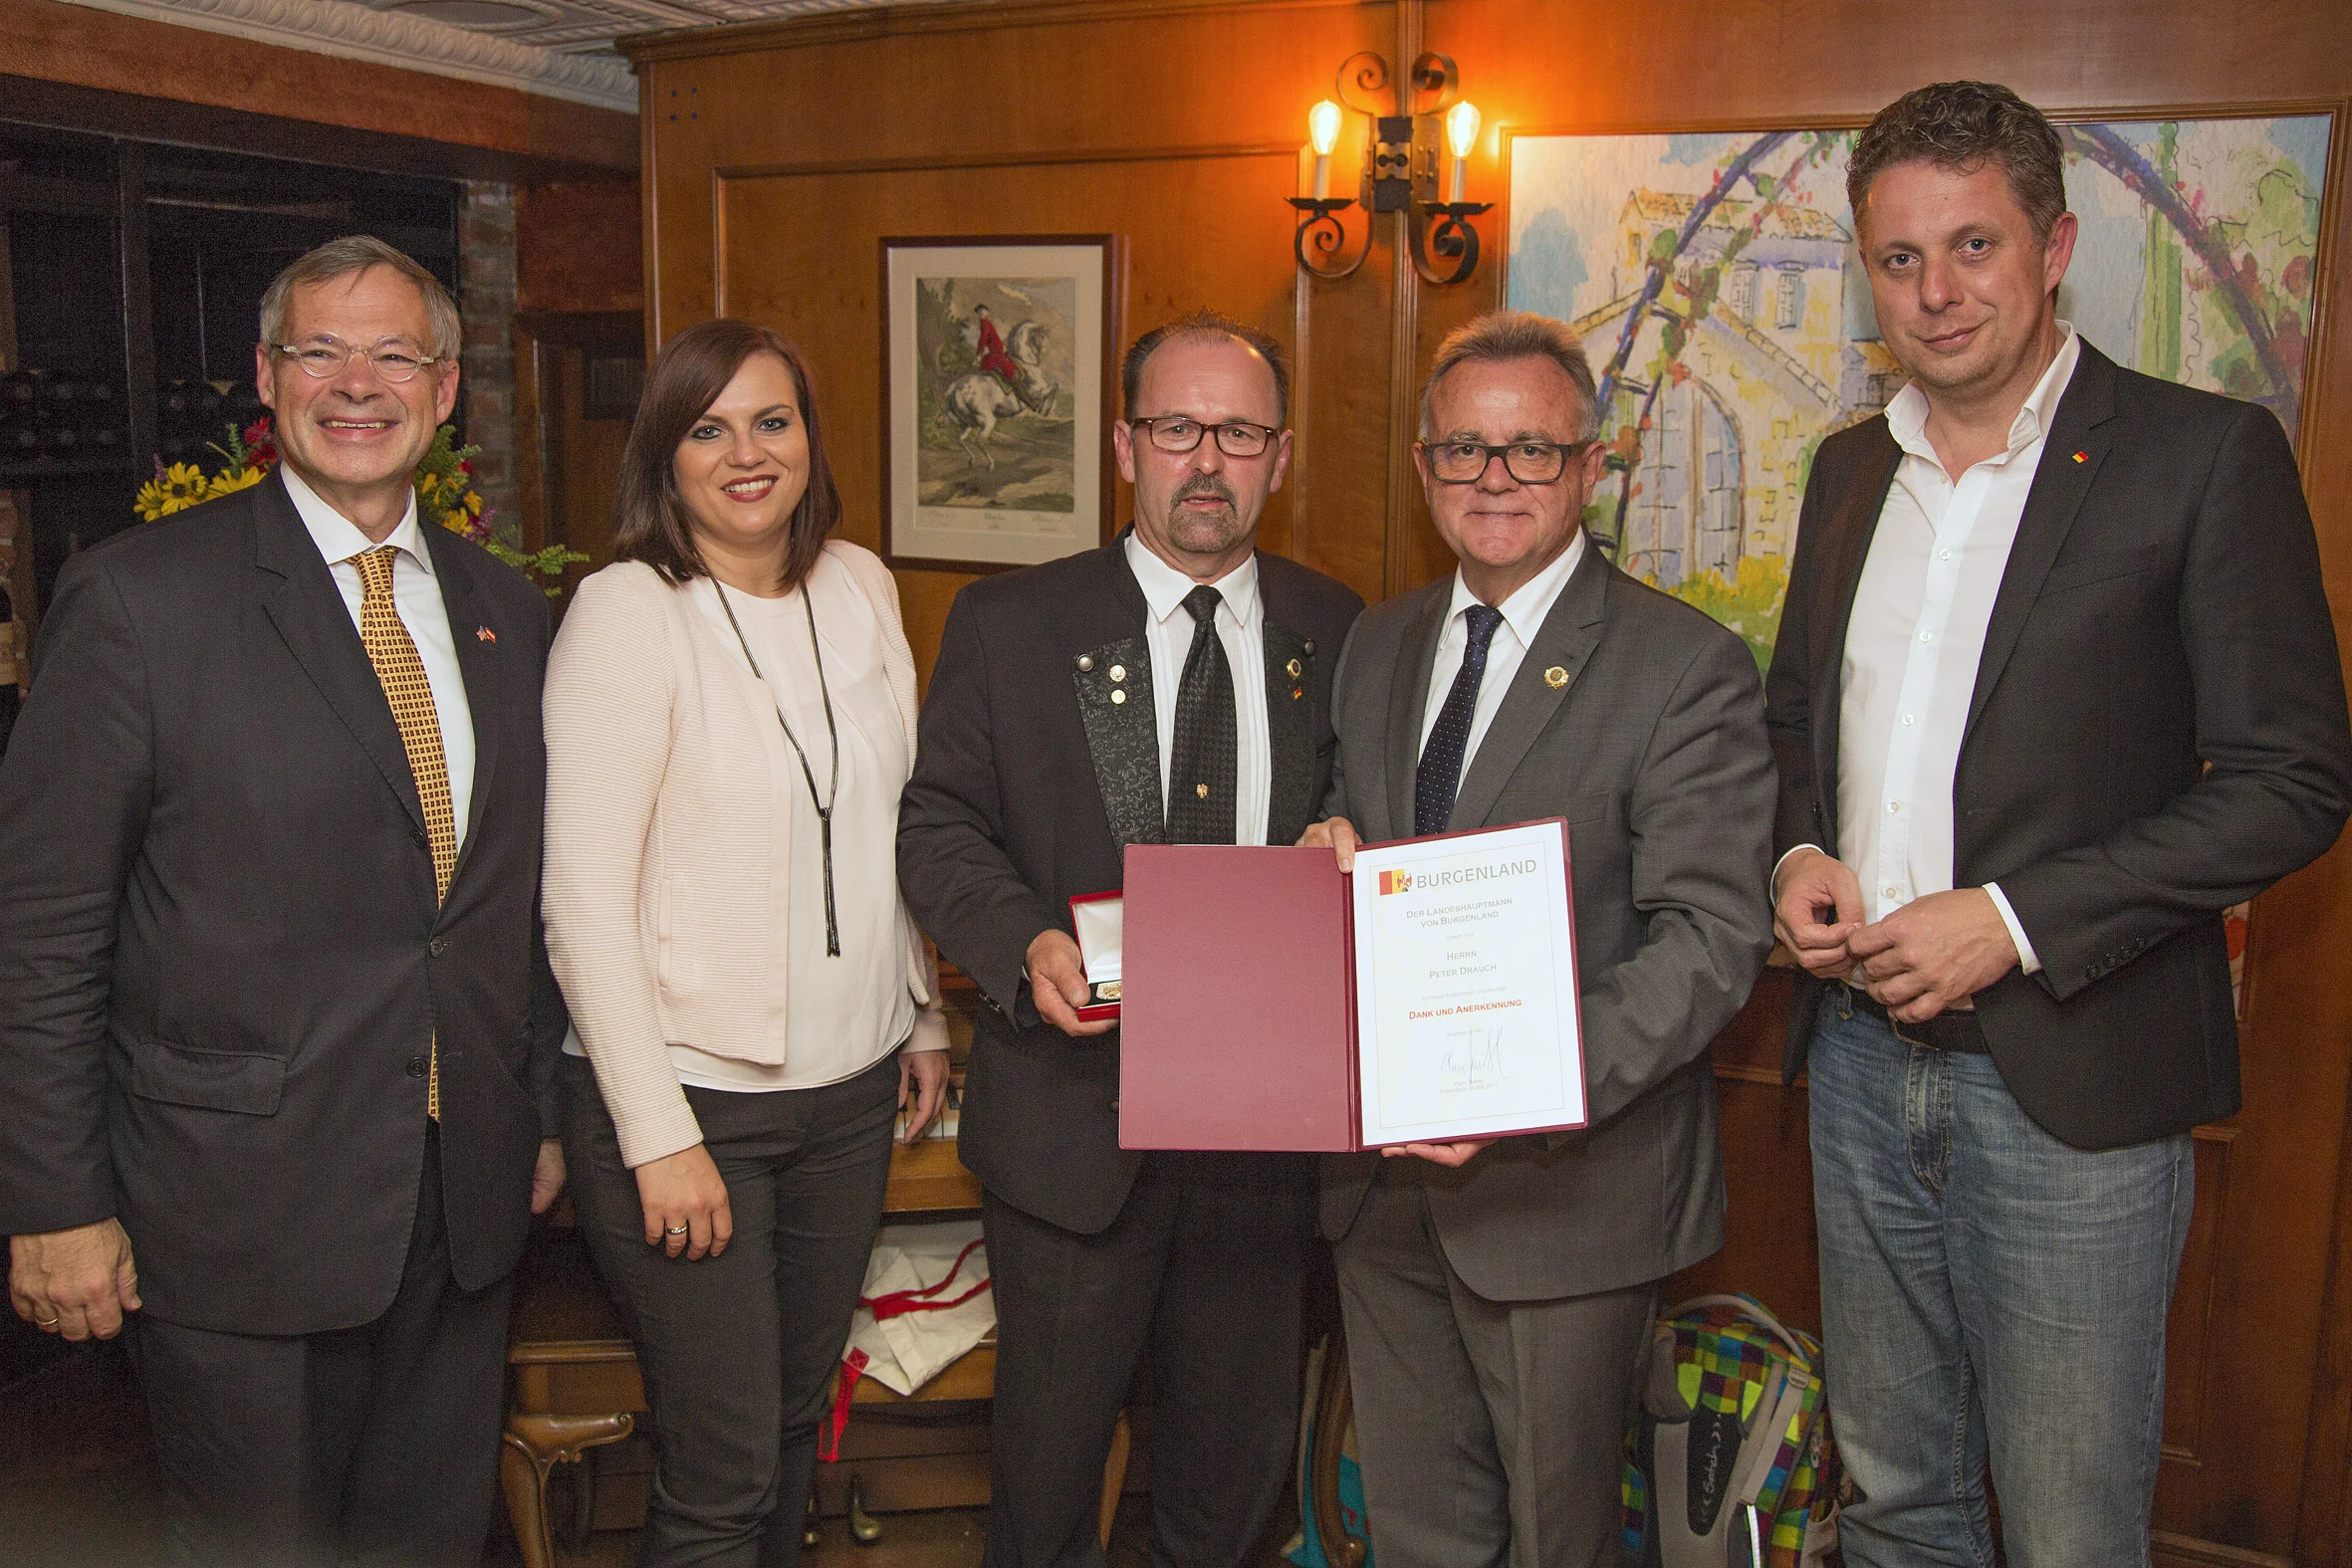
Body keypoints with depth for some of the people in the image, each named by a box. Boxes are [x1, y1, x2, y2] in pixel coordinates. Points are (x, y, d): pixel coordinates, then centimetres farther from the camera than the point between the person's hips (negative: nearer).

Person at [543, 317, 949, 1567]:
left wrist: (925, 1016, 16)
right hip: (687, 1091, -6)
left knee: (798, 1418, 18)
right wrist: (658, 1137, -17)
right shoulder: (626, 611, -12)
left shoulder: (858, 584, 7)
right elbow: (585, 895, -15)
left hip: (852, 1086, 6)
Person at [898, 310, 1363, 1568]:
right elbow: (937, 822, -2)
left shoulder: (1334, 633, 5)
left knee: (1240, 1443, 18)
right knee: (1050, 1436, 13)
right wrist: (1028, 943, -19)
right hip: (1075, 1110, -2)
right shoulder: (1009, 624, -1)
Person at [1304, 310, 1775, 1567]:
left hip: (1569, 1186, -5)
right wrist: (1327, 855, -7)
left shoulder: (1686, 669, -11)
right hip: (1384, 1173, 5)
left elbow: (1710, 935, -18)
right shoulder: (1375, 645, 10)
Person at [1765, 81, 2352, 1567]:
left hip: (2069, 1082, -5)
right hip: (1862, 1063, 5)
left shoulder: (2207, 455, -8)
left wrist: (2013, 922, -18)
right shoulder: (1851, 467, 10)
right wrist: (1799, 855, -1)